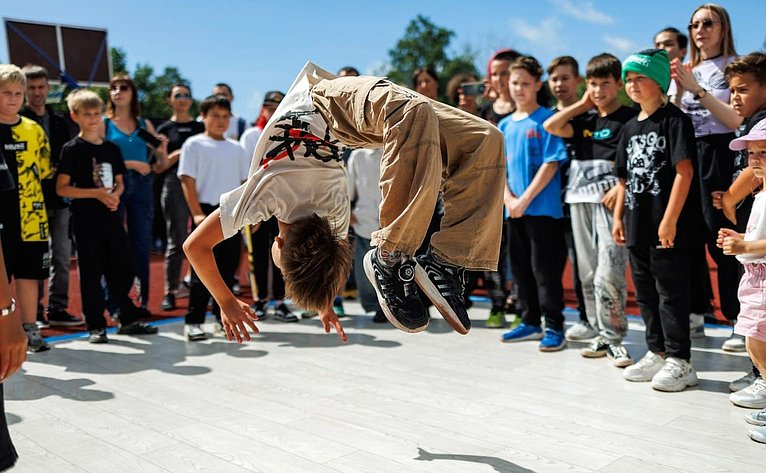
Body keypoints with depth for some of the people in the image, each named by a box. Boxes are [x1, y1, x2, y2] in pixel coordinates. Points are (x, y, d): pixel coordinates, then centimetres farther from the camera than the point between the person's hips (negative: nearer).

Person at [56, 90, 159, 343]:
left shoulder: (111, 148, 12)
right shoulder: (72, 149, -3)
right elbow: (62, 188, -7)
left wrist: (115, 194, -5)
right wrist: (97, 193, -16)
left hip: (111, 217, 5)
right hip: (86, 220, -4)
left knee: (123, 269, 7)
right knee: (91, 273, 1)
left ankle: (128, 320, 19)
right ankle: (96, 326, 10)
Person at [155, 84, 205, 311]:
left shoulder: (201, 127, 15)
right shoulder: (165, 129, 8)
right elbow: (158, 167, 3)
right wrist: (177, 154, -11)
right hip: (174, 184, -2)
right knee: (177, 241, -1)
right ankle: (170, 292, 7)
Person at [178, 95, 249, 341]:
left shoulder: (235, 148, 15)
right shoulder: (194, 144, 0)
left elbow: (245, 182, 18)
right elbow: (187, 180, -6)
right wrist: (197, 213, -15)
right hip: (207, 211, -5)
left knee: (228, 267, 9)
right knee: (203, 268, -5)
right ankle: (193, 321, 1)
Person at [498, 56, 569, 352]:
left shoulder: (547, 120, -5)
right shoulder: (505, 125, 12)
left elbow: (551, 164, -12)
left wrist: (525, 199, -15)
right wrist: (508, 198, -6)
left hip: (543, 208, -6)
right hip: (514, 210, 6)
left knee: (545, 269, -3)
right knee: (520, 268, 12)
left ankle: (554, 327, 7)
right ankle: (530, 322, 25)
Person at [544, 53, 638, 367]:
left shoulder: (630, 118, 2)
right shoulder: (583, 120, 17)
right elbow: (550, 127, 3)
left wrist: (621, 187, -17)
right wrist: (582, 105, 9)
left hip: (610, 201, -6)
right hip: (580, 200, 6)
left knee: (608, 273, -14)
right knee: (588, 273, 7)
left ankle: (614, 338, -3)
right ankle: (601, 334, 16)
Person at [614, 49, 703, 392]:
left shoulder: (674, 119, -8)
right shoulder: (630, 127, 15)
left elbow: (684, 171, -15)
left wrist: (670, 219, -20)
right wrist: (618, 216, 13)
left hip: (667, 226, -8)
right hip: (637, 225, 8)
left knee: (671, 292, -1)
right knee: (645, 292, 14)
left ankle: (679, 361, 9)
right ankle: (657, 353, 27)